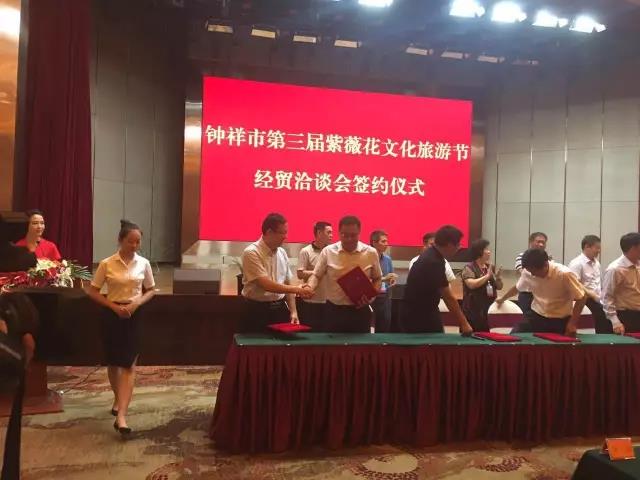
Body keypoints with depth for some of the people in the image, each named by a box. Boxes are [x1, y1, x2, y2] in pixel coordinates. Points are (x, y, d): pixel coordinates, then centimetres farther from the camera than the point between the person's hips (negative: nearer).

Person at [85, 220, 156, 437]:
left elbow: (151, 290, 7)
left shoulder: (143, 263, -2)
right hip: (113, 315, 0)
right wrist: (114, 306, -13)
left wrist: (137, 303, -12)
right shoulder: (107, 264, -6)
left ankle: (121, 416, -7)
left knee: (129, 365, -6)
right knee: (113, 363, 15)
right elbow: (92, 291, -1)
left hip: (135, 316, 0)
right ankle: (118, 399, 40)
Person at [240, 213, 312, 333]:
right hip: (257, 311, -5)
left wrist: (293, 311, 3)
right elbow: (266, 285, -22)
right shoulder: (251, 252, -15)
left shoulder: (282, 253, 5)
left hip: (280, 309, 6)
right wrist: (297, 289, -20)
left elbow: (287, 283, 11)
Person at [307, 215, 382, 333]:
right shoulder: (328, 251, -3)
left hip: (360, 311, 0)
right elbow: (316, 275, 0)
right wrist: (309, 288, -20)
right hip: (334, 310, 0)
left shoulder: (370, 253, -2)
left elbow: (377, 279, 9)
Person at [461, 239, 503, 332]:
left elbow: (499, 287, 11)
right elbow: (471, 284, -22)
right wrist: (487, 276, -18)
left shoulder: (491, 267, 10)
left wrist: (497, 277, -9)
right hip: (473, 311, -5)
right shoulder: (469, 268, -6)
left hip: (489, 310, 6)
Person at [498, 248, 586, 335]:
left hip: (559, 321, -3)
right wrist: (503, 299, 32)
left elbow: (582, 297, -9)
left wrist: (573, 323, -12)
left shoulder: (564, 274, -20)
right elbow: (518, 288, 16)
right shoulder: (528, 272, -7)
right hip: (535, 316, 3)